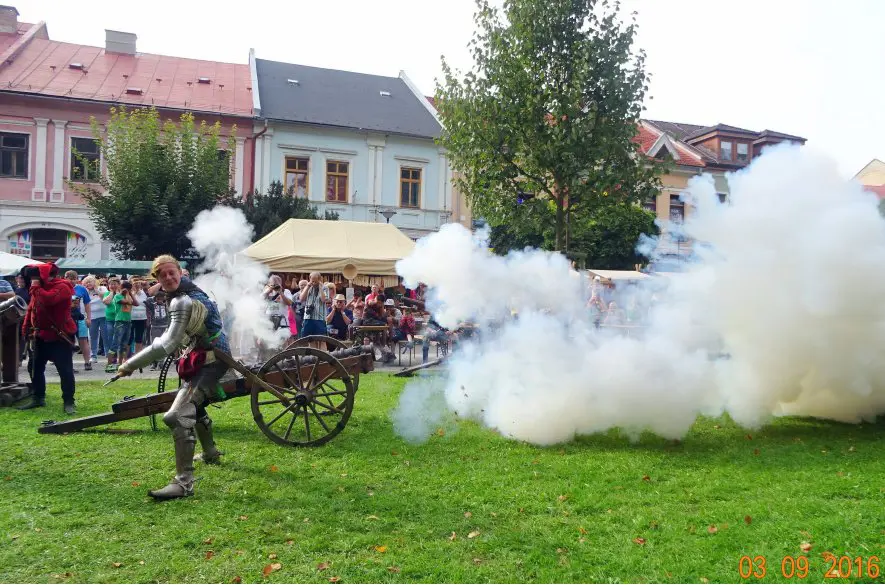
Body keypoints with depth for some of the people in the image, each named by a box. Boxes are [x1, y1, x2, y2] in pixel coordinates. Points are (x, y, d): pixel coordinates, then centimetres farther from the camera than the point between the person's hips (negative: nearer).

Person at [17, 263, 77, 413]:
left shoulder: (62, 287, -14)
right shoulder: (38, 288, 13)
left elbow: (48, 300, -33)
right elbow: (30, 310, 20)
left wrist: (36, 287, -17)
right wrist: (26, 329, 16)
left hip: (60, 336, -9)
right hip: (40, 336, 9)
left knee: (65, 370, -6)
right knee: (36, 369, 14)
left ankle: (69, 402, -1)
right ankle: (37, 398, 26)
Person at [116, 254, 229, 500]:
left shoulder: (183, 301, -22)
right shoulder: (193, 290, 10)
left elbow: (168, 344, -28)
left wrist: (130, 364, -25)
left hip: (209, 361, -11)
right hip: (210, 357, 11)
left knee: (178, 415, -23)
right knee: (194, 404, 31)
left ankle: (183, 483, -26)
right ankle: (210, 453, 50)